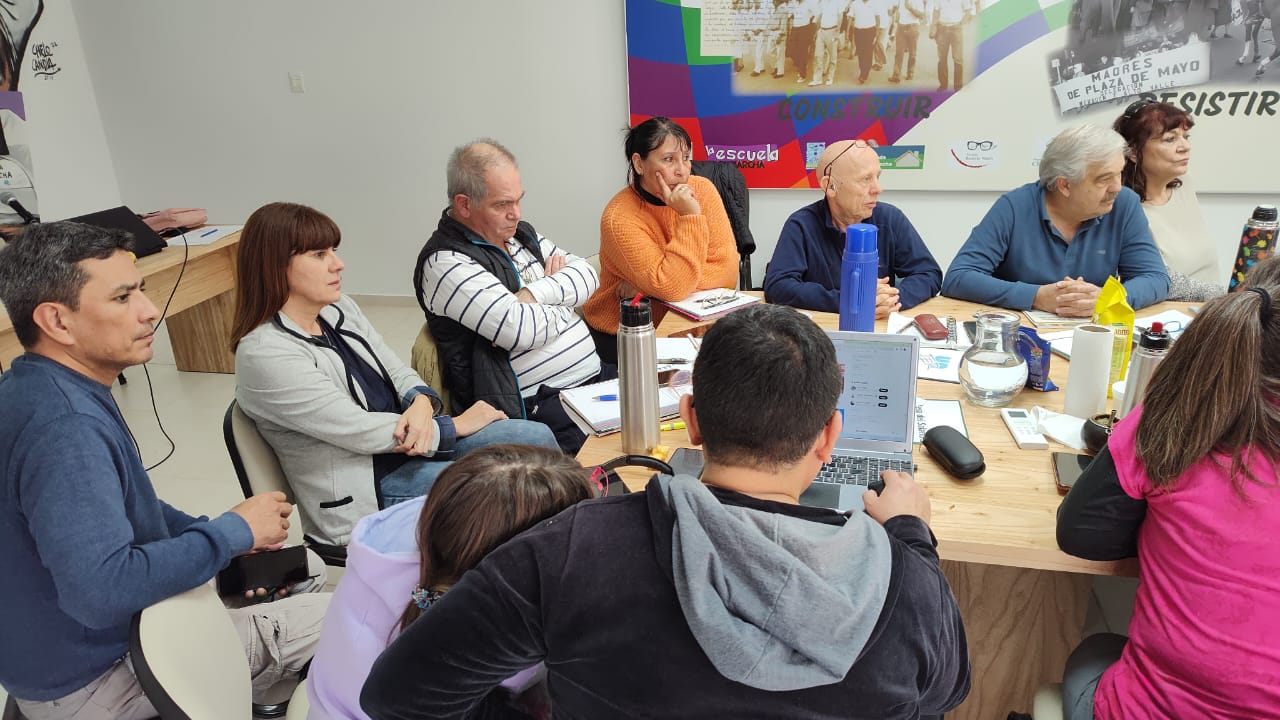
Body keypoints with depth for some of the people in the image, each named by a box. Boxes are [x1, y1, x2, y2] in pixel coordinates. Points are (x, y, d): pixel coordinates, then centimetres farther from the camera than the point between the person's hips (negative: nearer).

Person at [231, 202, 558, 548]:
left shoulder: (339, 308, 4)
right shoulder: (264, 354, -20)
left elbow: (398, 372, 9)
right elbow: (360, 430, -21)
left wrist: (422, 403, -17)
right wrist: (457, 425, -13)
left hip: (407, 440, 8)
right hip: (365, 491, -7)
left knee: (537, 438, -9)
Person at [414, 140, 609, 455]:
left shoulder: (521, 232, 16)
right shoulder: (444, 262, -10)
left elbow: (587, 275, 8)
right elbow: (521, 330, -21)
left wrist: (534, 293, -10)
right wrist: (562, 298, -1)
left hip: (596, 374, 8)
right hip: (540, 407, -8)